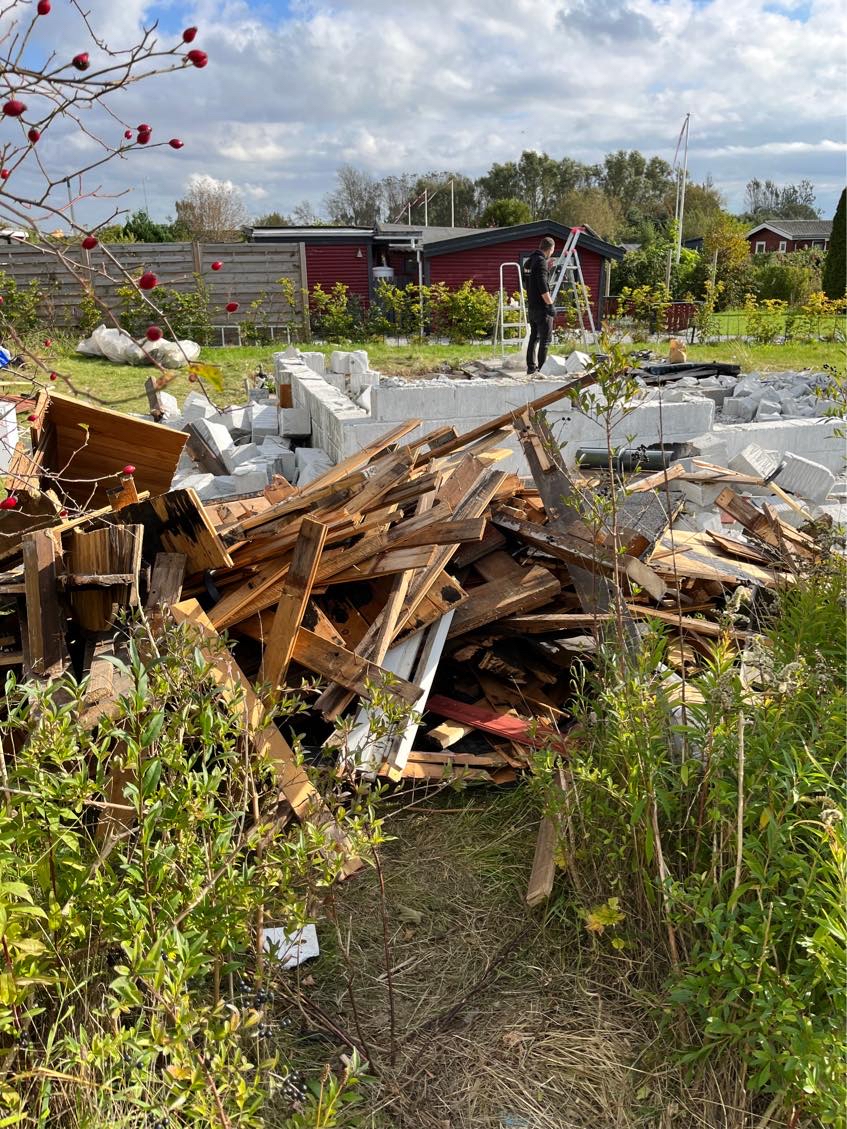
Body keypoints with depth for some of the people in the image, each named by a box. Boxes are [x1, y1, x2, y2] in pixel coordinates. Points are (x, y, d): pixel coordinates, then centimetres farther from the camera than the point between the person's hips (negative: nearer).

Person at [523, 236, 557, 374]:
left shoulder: (529, 261, 14)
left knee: (534, 337, 15)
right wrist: (550, 304, -20)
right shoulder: (541, 261, -14)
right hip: (542, 307, -9)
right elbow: (543, 286, -22)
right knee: (545, 338, -4)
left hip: (531, 307, 9)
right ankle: (542, 368, -5)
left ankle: (531, 367, 17)